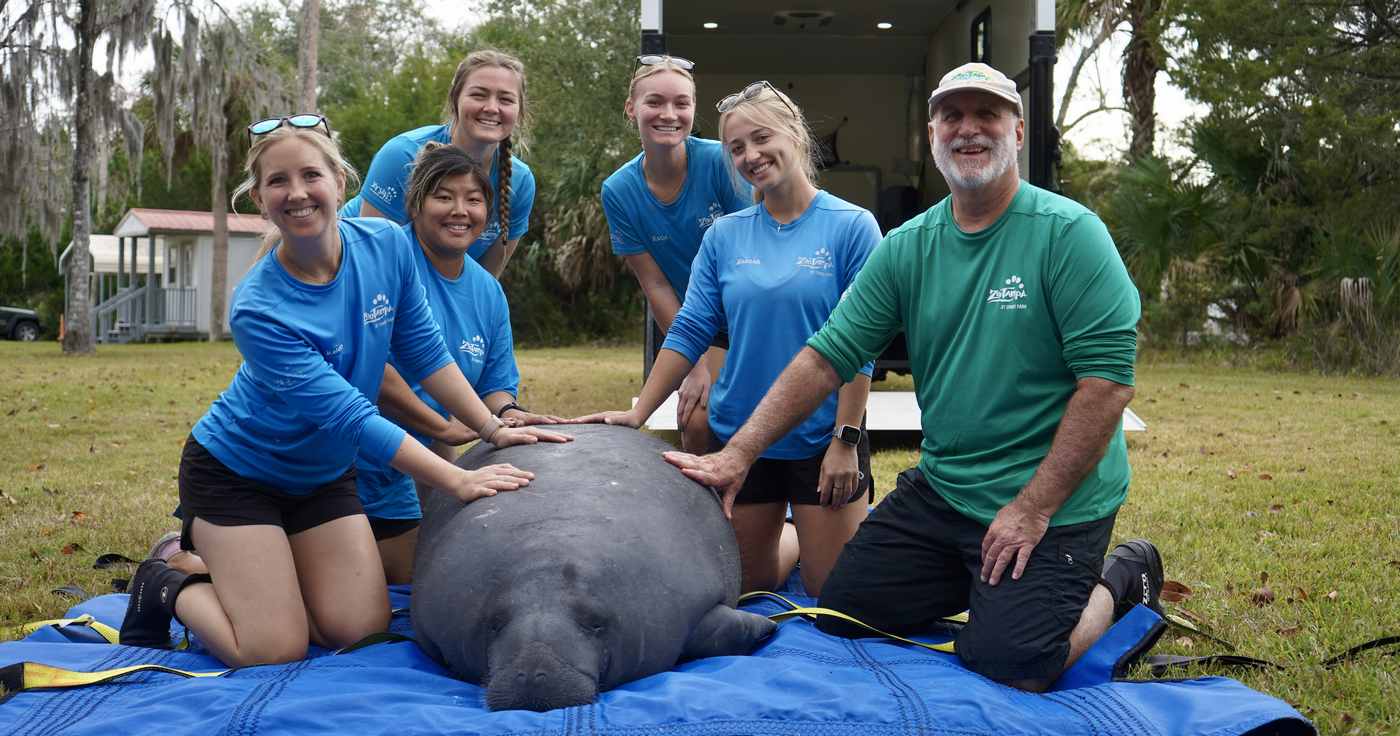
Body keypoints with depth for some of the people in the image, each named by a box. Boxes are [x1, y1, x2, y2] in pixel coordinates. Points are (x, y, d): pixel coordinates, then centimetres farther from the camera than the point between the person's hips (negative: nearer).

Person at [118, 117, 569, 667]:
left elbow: (423, 352, -1)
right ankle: (168, 589, 18)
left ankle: (229, 552, 24)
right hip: (236, 471, -5)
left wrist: (493, 429, -5)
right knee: (274, 652, -10)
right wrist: (458, 481, -31)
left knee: (362, 633, 1)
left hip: (323, 472, 6)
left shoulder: (387, 245, -14)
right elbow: (350, 415, -30)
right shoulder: (258, 311, -30)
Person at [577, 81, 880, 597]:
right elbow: (690, 332, 3)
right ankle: (800, 542, 43)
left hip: (822, 439, -3)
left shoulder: (851, 226, -7)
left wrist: (846, 439, -14)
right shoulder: (725, 235, 4)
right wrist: (637, 414, -3)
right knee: (748, 587, 14)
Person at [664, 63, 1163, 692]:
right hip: (938, 490, 6)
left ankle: (1119, 581, 14)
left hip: (1052, 503, -5)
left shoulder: (1069, 234, -13)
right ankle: (984, 584, 28)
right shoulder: (905, 248, 3)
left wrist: (1033, 509, -19)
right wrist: (738, 453, -6)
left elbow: (1108, 380, -18)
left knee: (1006, 663, -16)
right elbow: (827, 357, 2)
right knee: (840, 614, 7)